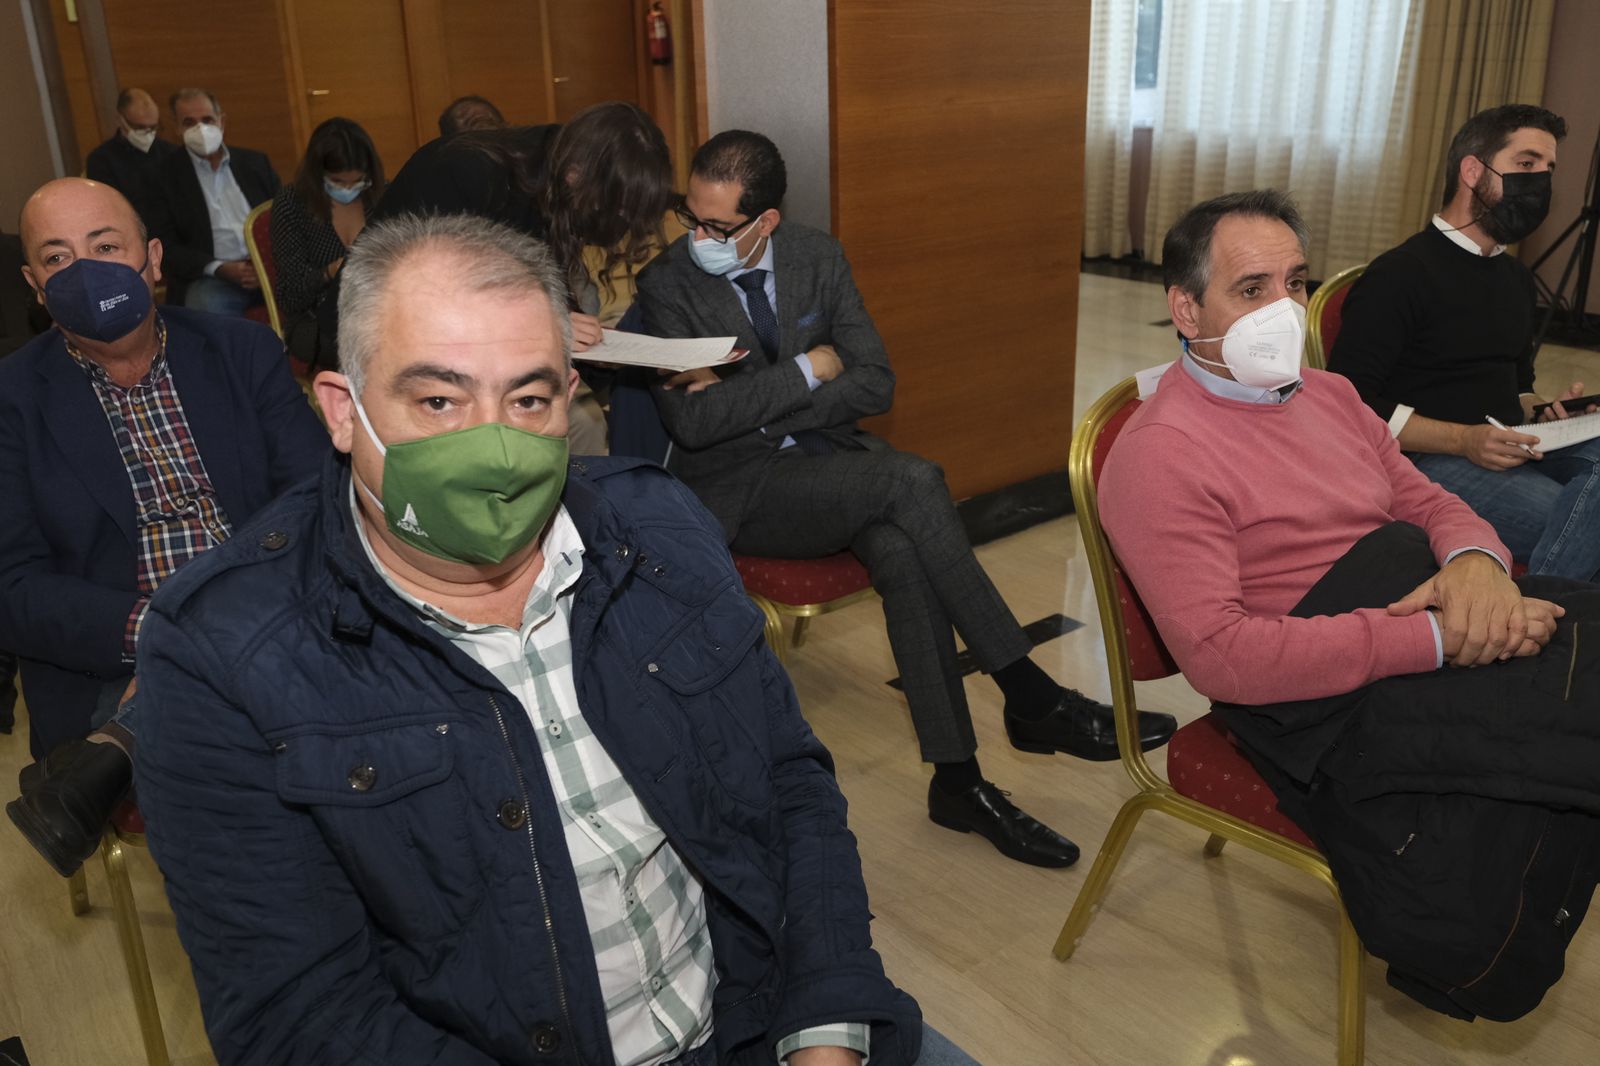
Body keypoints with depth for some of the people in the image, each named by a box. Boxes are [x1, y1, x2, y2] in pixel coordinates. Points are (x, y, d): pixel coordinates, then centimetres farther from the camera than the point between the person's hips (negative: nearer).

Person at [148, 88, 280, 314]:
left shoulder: (255, 162, 15)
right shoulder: (165, 174, 5)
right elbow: (166, 244, 1)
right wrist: (220, 269, -15)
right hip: (211, 278, -3)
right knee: (205, 304, -37)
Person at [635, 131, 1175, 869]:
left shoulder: (817, 258, 3)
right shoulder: (666, 282, -8)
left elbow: (875, 386, 0)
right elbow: (693, 421, -18)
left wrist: (751, 403, -12)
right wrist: (807, 371, -13)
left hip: (830, 457, 4)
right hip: (736, 490, -4)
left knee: (901, 552, -30)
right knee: (912, 482, -29)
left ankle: (957, 778, -20)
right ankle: (1030, 697, -20)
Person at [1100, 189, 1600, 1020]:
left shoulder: (1329, 396, 21)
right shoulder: (1160, 453, -8)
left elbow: (1431, 503, 21)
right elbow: (1219, 655, -17)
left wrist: (1476, 561, -5)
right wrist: (1432, 637, -18)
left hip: (1465, 639, 9)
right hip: (1333, 699, -8)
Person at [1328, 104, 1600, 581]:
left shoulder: (1516, 277, 23)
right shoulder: (1400, 274, -5)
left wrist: (1539, 413, 9)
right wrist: (1464, 440, -17)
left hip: (1513, 450, 8)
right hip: (1432, 462, -8)